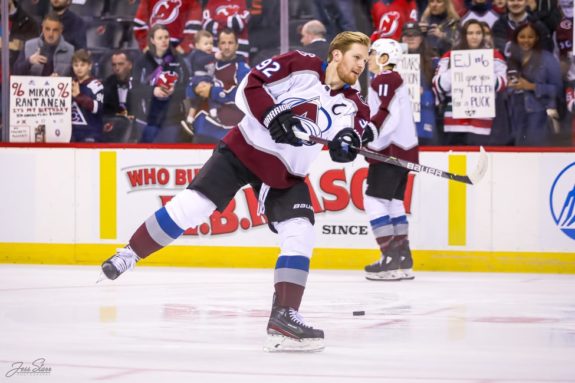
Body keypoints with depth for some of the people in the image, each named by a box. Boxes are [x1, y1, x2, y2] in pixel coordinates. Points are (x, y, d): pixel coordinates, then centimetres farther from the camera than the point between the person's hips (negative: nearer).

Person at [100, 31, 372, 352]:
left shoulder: (351, 102, 1)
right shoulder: (301, 66, -12)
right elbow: (250, 86, -15)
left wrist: (349, 141, -35)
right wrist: (273, 115, -28)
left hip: (286, 174, 4)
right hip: (245, 149, -4)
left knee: (301, 235, -11)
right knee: (192, 205, -10)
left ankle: (284, 316, -9)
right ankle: (130, 255, 7)